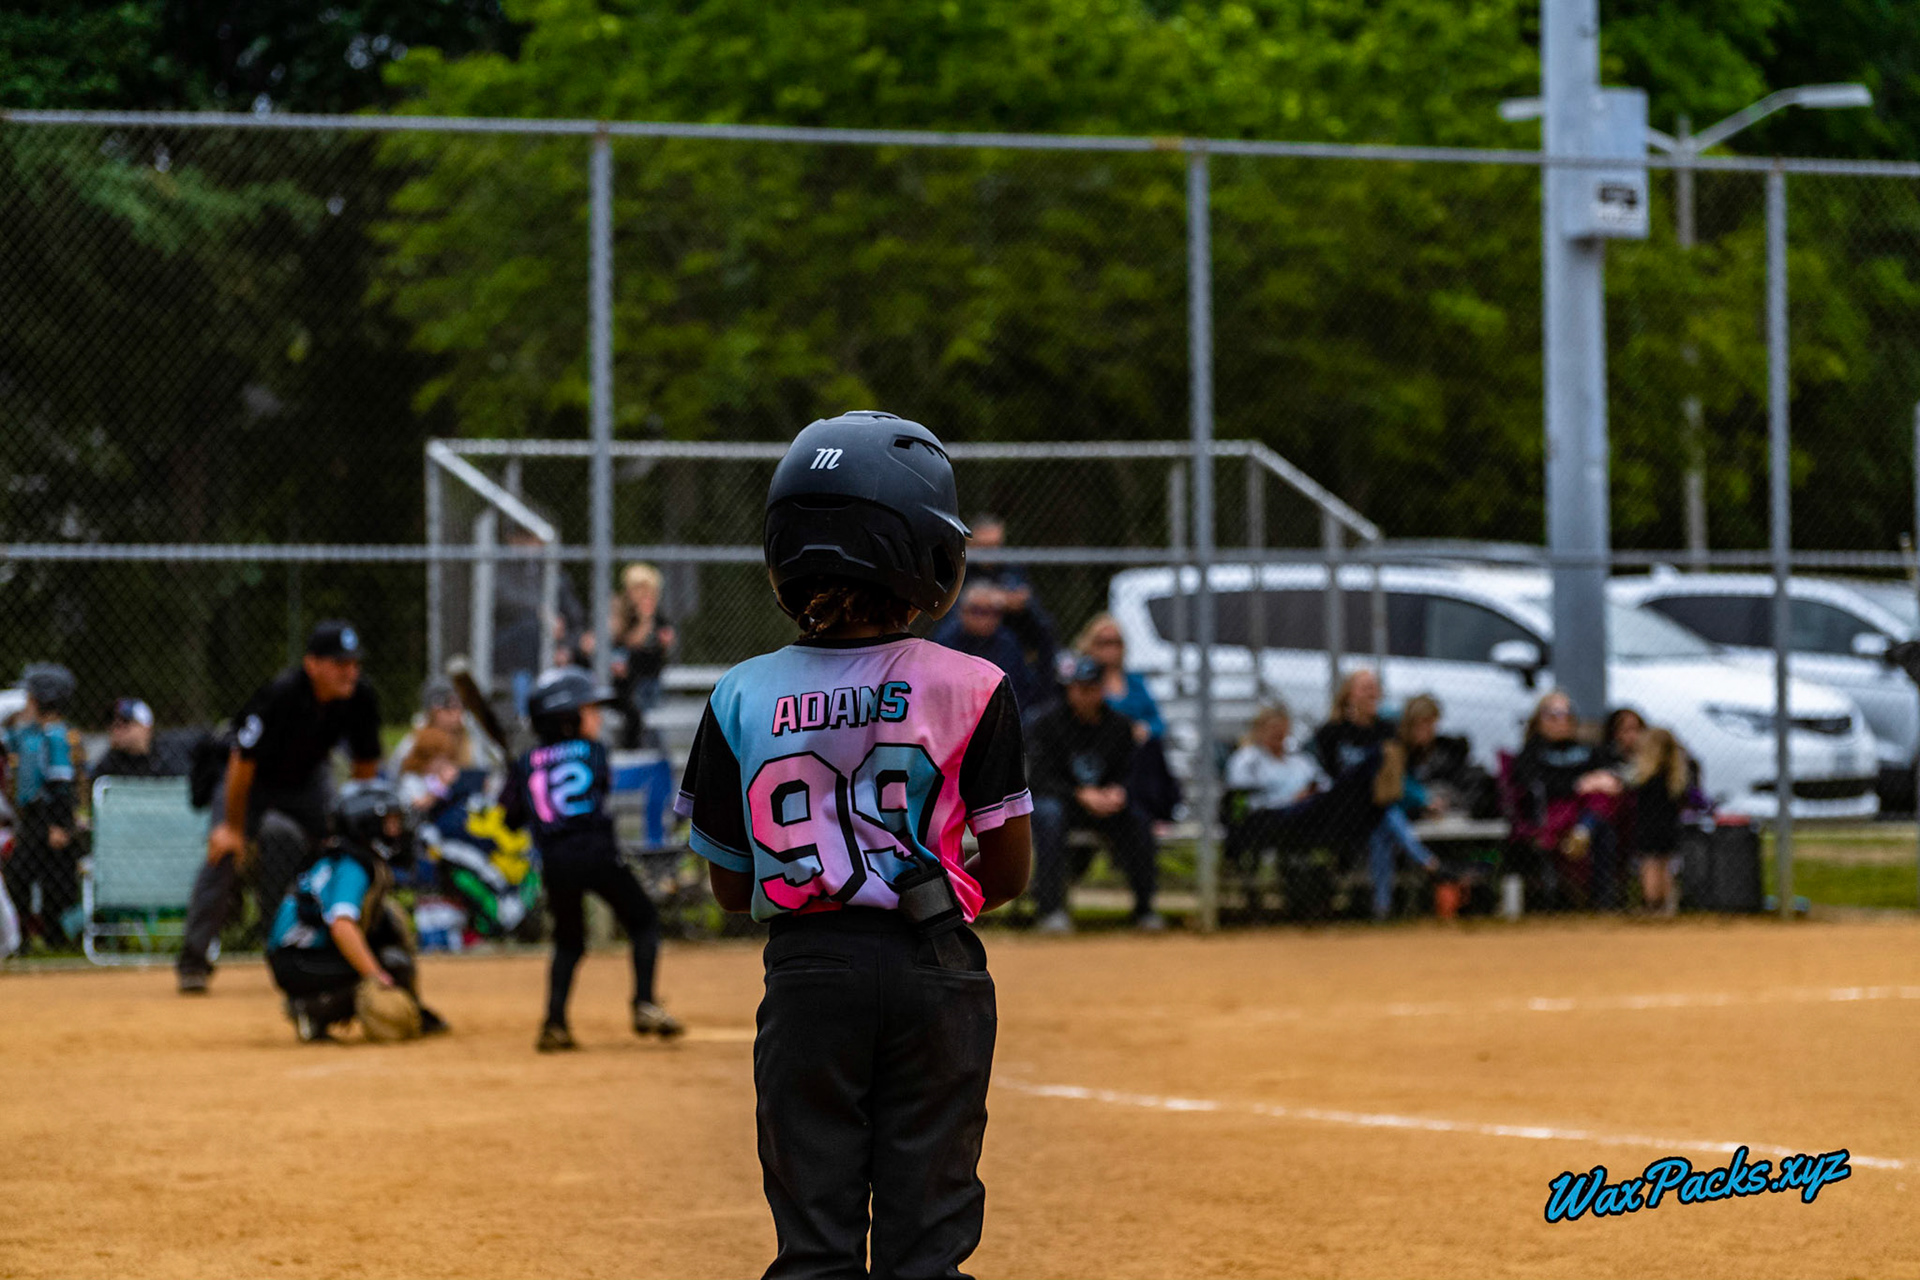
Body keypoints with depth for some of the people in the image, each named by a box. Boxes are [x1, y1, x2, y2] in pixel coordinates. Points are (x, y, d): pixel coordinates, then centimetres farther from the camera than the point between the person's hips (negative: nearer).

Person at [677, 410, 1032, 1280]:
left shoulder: (742, 698, -1)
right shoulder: (972, 689, -6)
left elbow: (731, 887, 5)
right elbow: (1008, 871, -1)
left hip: (806, 973, 1)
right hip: (934, 975, -1)